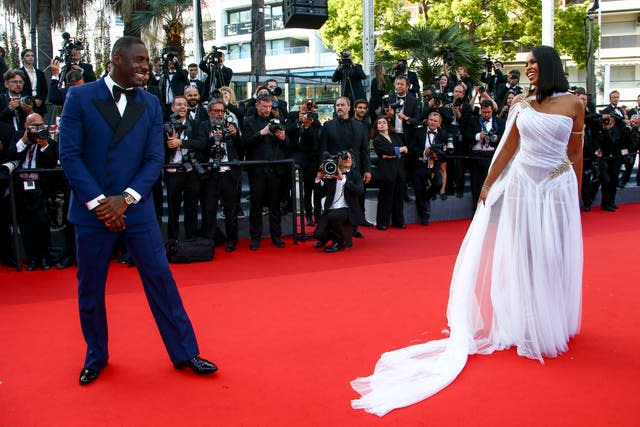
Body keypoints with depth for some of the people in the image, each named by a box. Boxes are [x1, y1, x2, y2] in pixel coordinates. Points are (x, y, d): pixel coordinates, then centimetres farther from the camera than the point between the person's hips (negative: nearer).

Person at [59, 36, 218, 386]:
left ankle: (185, 352, 15)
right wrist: (98, 202, -13)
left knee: (161, 280, 3)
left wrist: (125, 198, -12)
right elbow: (69, 154, -7)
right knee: (90, 288, 10)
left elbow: (155, 158, 1)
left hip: (136, 209, 1)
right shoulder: (80, 97, -2)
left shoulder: (151, 104, 5)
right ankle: (96, 357, 29)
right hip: (91, 210, -1)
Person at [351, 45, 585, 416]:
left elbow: (576, 154, 2)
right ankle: (525, 326, 24)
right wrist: (489, 185, 7)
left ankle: (553, 326, 26)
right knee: (521, 255, 8)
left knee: (554, 257, 7)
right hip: (521, 185, 2)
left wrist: (576, 197, 4)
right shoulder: (521, 103, 5)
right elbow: (508, 148, 7)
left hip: (557, 189, -2)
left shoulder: (573, 104, -2)